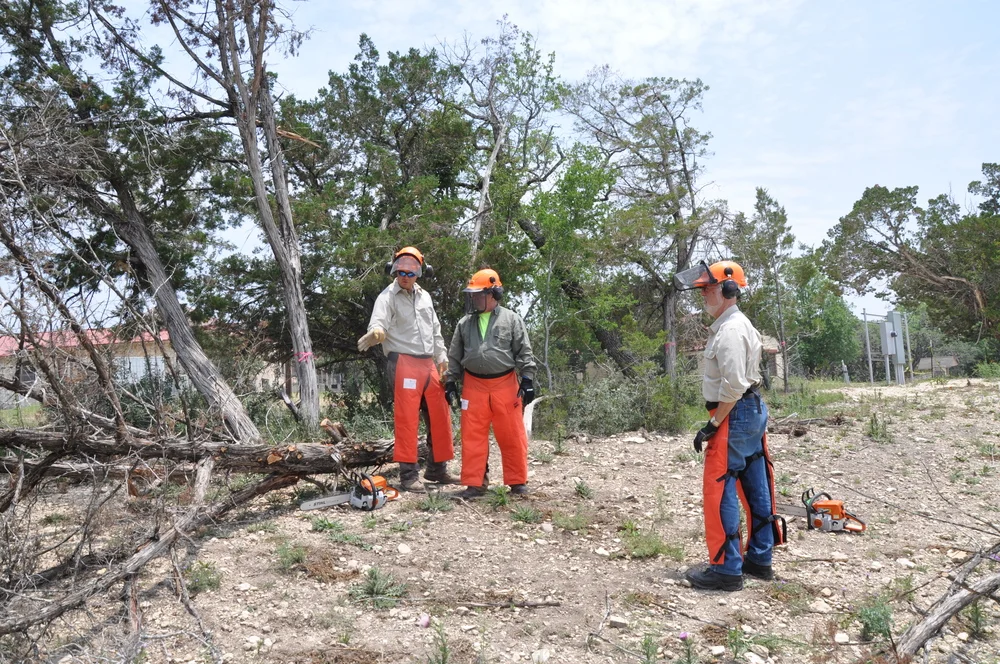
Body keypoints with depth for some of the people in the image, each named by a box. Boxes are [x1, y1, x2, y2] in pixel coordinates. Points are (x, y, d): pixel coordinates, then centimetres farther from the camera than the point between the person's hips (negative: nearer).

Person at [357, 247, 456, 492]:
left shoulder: (425, 297, 17)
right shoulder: (387, 297, -4)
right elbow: (379, 322, -22)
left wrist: (442, 357, 19)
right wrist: (376, 333, -44)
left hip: (429, 365, 7)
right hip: (404, 364, -7)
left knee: (440, 417, 8)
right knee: (407, 419, -7)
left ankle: (437, 469, 20)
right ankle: (408, 475, -1)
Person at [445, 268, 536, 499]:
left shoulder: (511, 319, 1)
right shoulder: (465, 323, 11)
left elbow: (524, 352, 0)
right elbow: (454, 356, 15)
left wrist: (527, 379, -7)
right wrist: (451, 381, 10)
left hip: (505, 385, -3)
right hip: (474, 386, 3)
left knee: (512, 436, 2)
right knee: (472, 436, 3)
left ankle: (517, 482, 15)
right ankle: (475, 483, 12)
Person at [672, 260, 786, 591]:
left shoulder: (730, 330, -17)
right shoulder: (740, 324, 16)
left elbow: (733, 385, -24)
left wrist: (712, 425, -18)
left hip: (734, 416, -11)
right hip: (754, 411, 11)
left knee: (719, 490, -6)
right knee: (756, 489, 14)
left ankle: (726, 568, -1)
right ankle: (760, 560, 24)